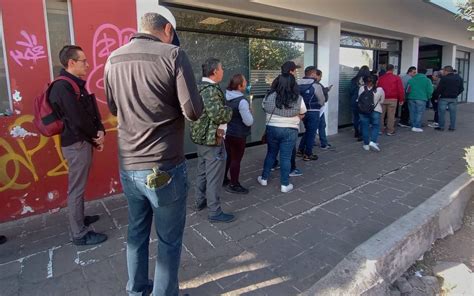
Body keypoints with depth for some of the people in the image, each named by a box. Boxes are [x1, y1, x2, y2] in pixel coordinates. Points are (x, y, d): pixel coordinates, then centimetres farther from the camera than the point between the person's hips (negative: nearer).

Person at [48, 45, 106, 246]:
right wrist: (95, 138, -7)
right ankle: (79, 234, 10)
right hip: (77, 144, -10)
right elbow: (78, 121, -22)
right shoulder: (63, 87, -19)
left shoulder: (76, 84, 12)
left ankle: (79, 218, 37)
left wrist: (100, 131, -6)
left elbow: (91, 112, 11)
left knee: (79, 186, 21)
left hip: (84, 142, 10)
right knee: (76, 189, -1)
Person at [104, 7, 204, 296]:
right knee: (169, 240, 11)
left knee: (137, 233, 22)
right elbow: (193, 110, -15)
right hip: (165, 168, -6)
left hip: (128, 167, 6)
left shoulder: (113, 60, 6)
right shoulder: (173, 54, -12)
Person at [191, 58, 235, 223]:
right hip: (213, 140, -10)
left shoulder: (200, 87, 12)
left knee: (202, 172, 21)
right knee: (214, 177, -1)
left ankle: (200, 201, 35)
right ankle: (214, 212, 8)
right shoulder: (211, 89, -20)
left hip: (201, 138, 10)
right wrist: (230, 111, -11)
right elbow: (218, 113, -32)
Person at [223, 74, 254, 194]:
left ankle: (223, 179, 35)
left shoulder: (225, 96, 2)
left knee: (228, 156, 22)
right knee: (236, 159, 4)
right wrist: (249, 113, -3)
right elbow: (249, 122, -21)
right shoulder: (242, 101, -24)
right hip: (238, 135, -8)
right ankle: (233, 185, 15)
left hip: (226, 132, 8)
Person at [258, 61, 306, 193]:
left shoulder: (269, 97, -6)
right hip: (290, 130, -2)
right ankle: (284, 185, 11)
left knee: (271, 153, 18)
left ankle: (264, 178, 28)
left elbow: (265, 110, 10)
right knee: (286, 157, 4)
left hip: (272, 128, 2)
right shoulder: (298, 99, -9)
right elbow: (301, 116, 3)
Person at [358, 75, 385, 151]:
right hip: (375, 110, -1)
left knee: (364, 127, 9)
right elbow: (381, 101, 2)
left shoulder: (362, 88, -8)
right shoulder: (380, 90, -9)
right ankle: (373, 141, -5)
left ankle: (366, 144, 13)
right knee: (376, 126, 12)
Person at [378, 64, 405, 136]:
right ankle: (390, 131, 5)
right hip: (392, 99, -2)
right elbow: (400, 89, -4)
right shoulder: (396, 78, -2)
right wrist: (401, 100, 3)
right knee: (391, 116, 2)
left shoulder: (381, 78, 5)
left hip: (382, 99, 2)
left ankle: (380, 130, 15)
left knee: (381, 115, 10)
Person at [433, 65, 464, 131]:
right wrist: (455, 94, 21)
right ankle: (452, 127, 15)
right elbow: (461, 89, 12)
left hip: (444, 98, -6)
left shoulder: (444, 78, -14)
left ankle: (441, 127, 4)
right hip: (454, 98, 6)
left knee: (441, 112, 2)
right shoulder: (459, 78, 7)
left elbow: (439, 89, -15)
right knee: (452, 112, 11)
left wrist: (436, 96, -4)